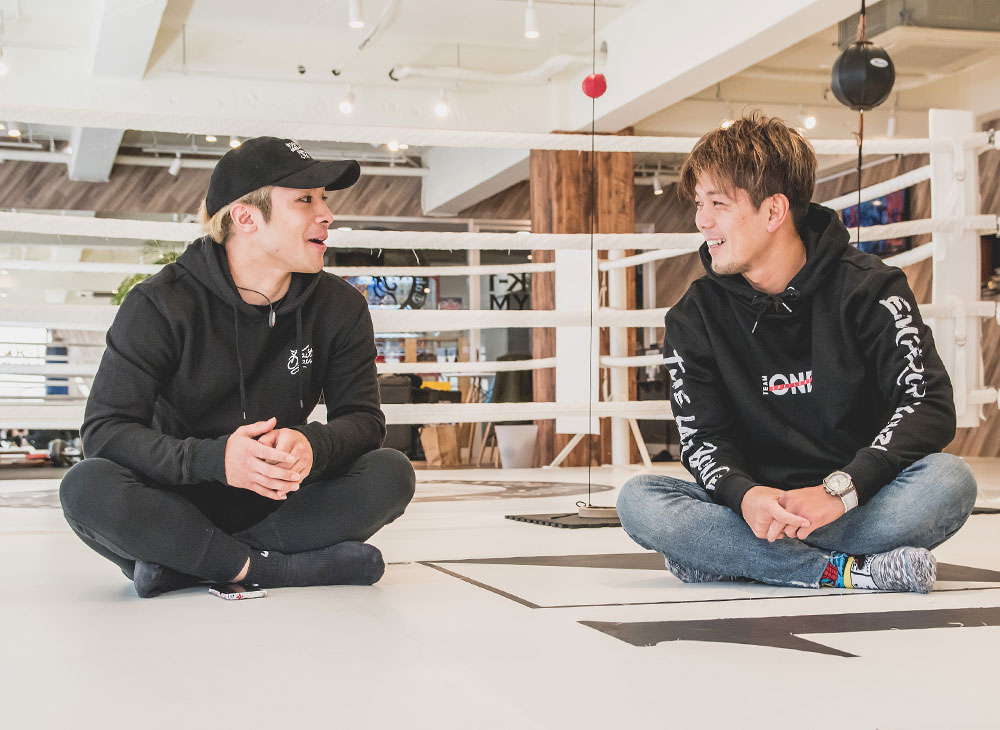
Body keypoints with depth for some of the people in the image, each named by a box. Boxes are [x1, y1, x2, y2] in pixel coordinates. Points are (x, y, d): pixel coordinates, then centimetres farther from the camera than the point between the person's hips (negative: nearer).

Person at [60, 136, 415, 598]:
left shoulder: (340, 307, 0)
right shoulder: (161, 305, -10)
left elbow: (362, 417, -3)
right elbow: (104, 431, -17)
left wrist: (313, 447, -29)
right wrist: (214, 458, -36)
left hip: (279, 504, 3)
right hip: (178, 502, -3)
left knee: (391, 473, -23)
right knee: (85, 487, -32)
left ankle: (188, 564, -25)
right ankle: (278, 568, -27)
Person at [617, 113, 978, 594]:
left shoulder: (868, 288, -4)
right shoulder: (695, 316, 4)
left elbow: (929, 407, -12)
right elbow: (701, 437, -2)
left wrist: (839, 490, -27)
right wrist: (745, 495, -26)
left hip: (861, 500, -1)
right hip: (756, 505, 2)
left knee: (949, 480, -32)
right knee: (637, 501, -24)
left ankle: (729, 559, -26)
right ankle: (849, 570, -28)